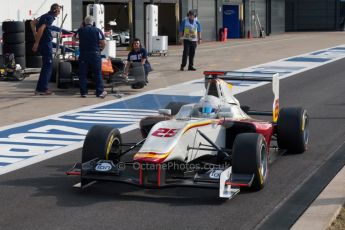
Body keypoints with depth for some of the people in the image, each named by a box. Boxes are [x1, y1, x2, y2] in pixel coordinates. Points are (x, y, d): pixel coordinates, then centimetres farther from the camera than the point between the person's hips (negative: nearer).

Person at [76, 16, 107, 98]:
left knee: (82, 74, 6)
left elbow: (76, 38, 21)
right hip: (95, 54, -1)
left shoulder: (80, 30, 2)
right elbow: (103, 43, -6)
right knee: (97, 73, 5)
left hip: (83, 54, 1)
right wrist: (100, 49, 12)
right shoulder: (97, 30, -2)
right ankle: (100, 92, 4)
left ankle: (83, 92, 5)